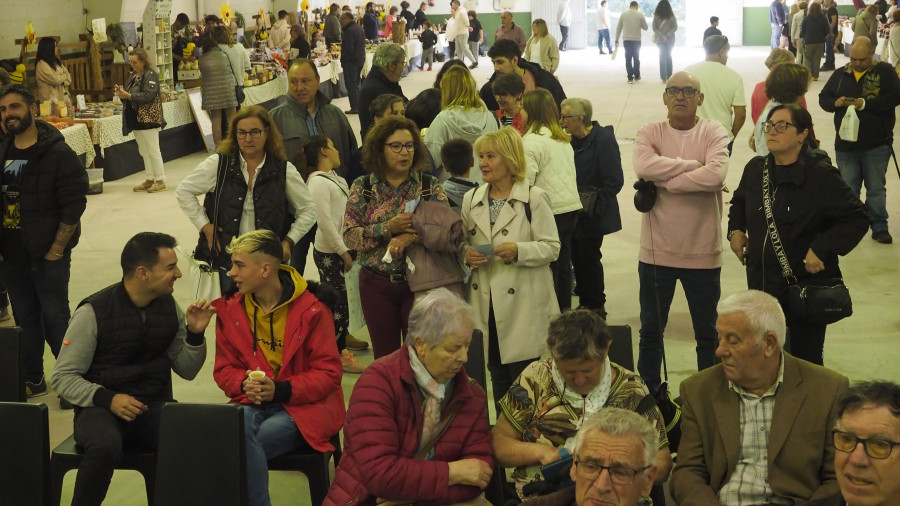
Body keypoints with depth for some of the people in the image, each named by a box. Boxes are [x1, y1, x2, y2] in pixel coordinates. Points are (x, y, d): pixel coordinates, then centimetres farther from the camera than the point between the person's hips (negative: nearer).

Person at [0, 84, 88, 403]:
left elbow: (73, 206, -12)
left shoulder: (59, 155, -10)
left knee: (55, 318, 0)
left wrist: (56, 250, -13)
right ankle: (33, 379, 26)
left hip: (48, 256, -5)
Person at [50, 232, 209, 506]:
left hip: (156, 406, 3)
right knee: (105, 446, -38)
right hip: (100, 407, -3)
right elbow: (63, 377, -5)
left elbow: (186, 371, 12)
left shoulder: (169, 307, 5)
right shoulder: (94, 312, -8)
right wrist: (107, 399, -20)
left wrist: (195, 334, -7)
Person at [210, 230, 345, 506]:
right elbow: (224, 369, 11)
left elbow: (328, 373, -6)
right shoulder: (230, 310, 7)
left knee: (242, 444, -30)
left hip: (302, 406, -3)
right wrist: (245, 384, -13)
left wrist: (281, 390, -20)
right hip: (252, 403, 4)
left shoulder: (312, 310, -7)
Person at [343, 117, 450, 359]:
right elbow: (349, 236, -6)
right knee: (384, 356, 10)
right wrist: (389, 228, -19)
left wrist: (410, 237, -24)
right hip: (377, 284, 1)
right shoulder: (362, 187, 3)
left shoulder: (430, 186, 3)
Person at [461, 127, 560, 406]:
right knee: (497, 378, 10)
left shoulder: (534, 198, -3)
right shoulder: (471, 199, 11)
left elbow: (552, 247, -5)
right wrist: (466, 254, -5)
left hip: (523, 303, -4)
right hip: (486, 302, 4)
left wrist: (519, 251, -21)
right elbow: (461, 243, 18)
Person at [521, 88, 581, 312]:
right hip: (572, 204, 8)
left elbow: (525, 179, -18)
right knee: (563, 263, 16)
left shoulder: (532, 141, -13)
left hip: (550, 209, -8)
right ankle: (564, 309, 24)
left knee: (548, 265, 0)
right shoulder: (564, 138, 14)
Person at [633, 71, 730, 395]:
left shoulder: (713, 133, -5)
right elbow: (643, 166, -22)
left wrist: (665, 181, -18)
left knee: (707, 332, 13)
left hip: (703, 253, -1)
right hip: (656, 251, 2)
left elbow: (716, 174, -24)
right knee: (650, 331, 15)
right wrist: (693, 165, -19)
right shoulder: (650, 133, 0)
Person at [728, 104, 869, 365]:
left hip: (807, 287, -5)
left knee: (805, 363, 5)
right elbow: (739, 202, 23)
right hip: (761, 285, 6)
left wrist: (822, 249, -21)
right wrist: (736, 229, 6)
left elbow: (857, 218, -14)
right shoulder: (756, 169, 3)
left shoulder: (821, 176, -15)